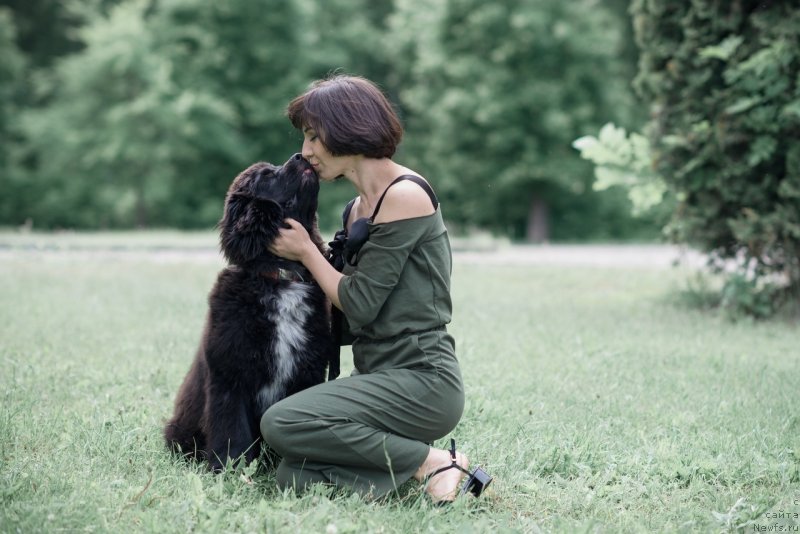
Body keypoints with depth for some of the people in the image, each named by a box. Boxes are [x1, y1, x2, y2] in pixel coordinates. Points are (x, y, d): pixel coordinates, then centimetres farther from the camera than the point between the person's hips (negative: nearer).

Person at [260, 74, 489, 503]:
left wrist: (305, 251, 0)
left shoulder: (405, 195, -10)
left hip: (421, 382, -8)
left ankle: (426, 460, -11)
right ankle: (418, 459, 1)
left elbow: (359, 303, -13)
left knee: (280, 423, -23)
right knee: (293, 477, -11)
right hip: (382, 378, 8)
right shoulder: (357, 209, 17)